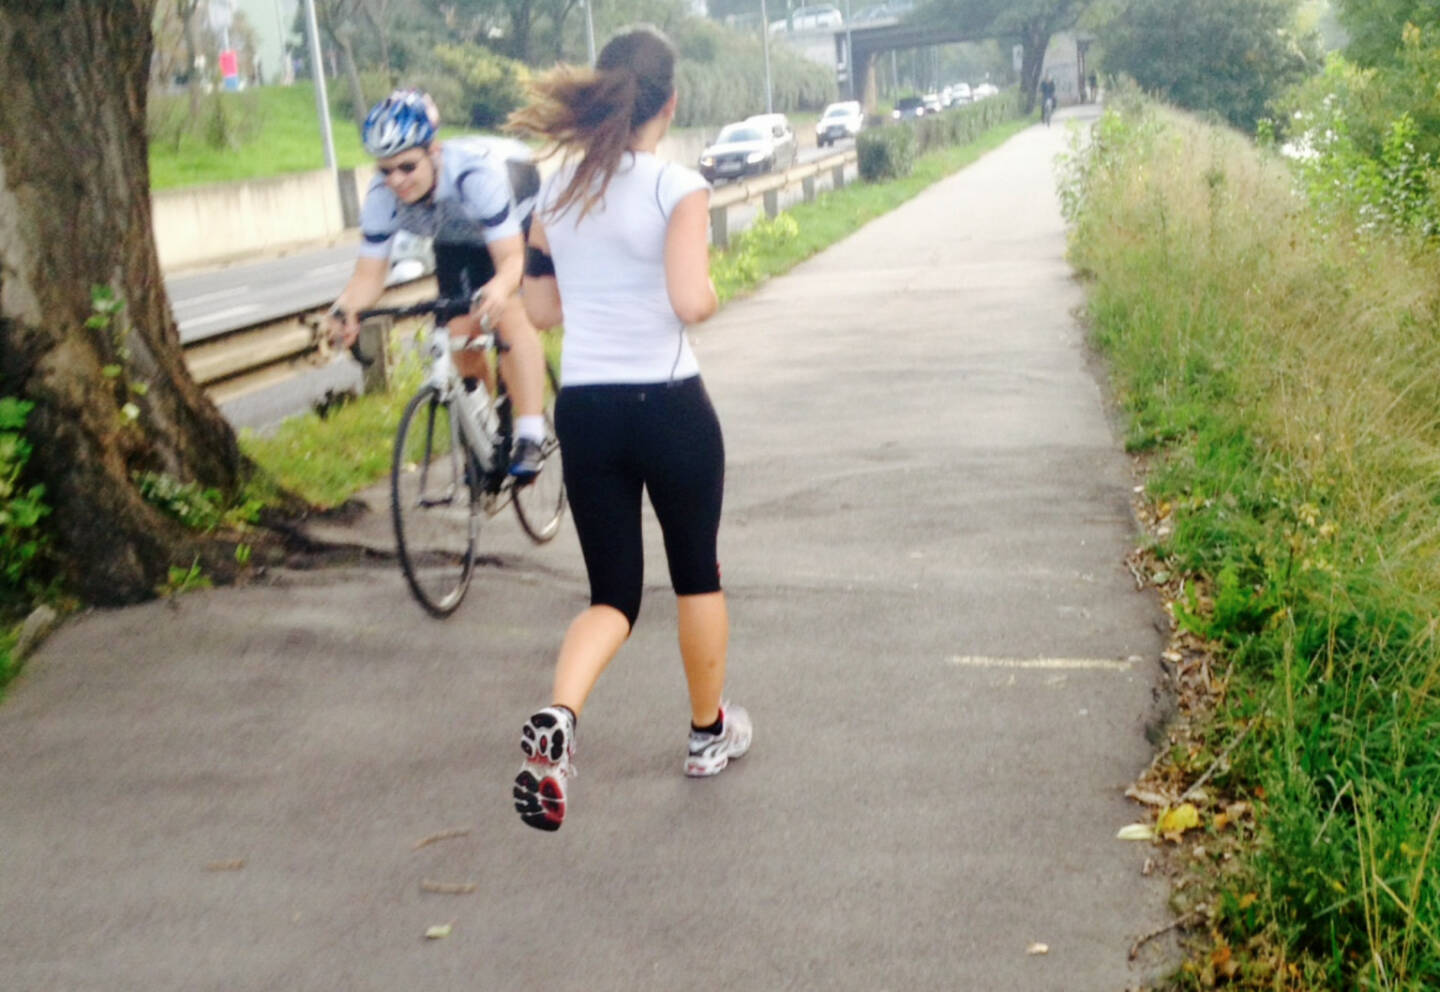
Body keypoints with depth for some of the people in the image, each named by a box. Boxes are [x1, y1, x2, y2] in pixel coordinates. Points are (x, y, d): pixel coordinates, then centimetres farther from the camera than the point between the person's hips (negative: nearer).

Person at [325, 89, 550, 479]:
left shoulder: (475, 172, -43)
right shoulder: (381, 197, -29)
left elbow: (511, 257, -45)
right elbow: (369, 274, -27)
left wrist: (498, 290, -67)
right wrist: (346, 307, -50)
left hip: (521, 219, -5)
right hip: (458, 238, 5)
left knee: (511, 314, -26)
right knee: (460, 332, -6)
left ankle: (531, 436, -25)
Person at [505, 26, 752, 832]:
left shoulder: (557, 192, 6)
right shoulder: (678, 188, -10)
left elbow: (540, 309, 12)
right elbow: (691, 303, -21)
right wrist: (712, 285, 1)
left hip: (584, 411, 4)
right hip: (670, 406, -4)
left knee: (613, 595, 11)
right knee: (698, 574, 18)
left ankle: (558, 720, -16)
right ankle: (710, 732, 33)